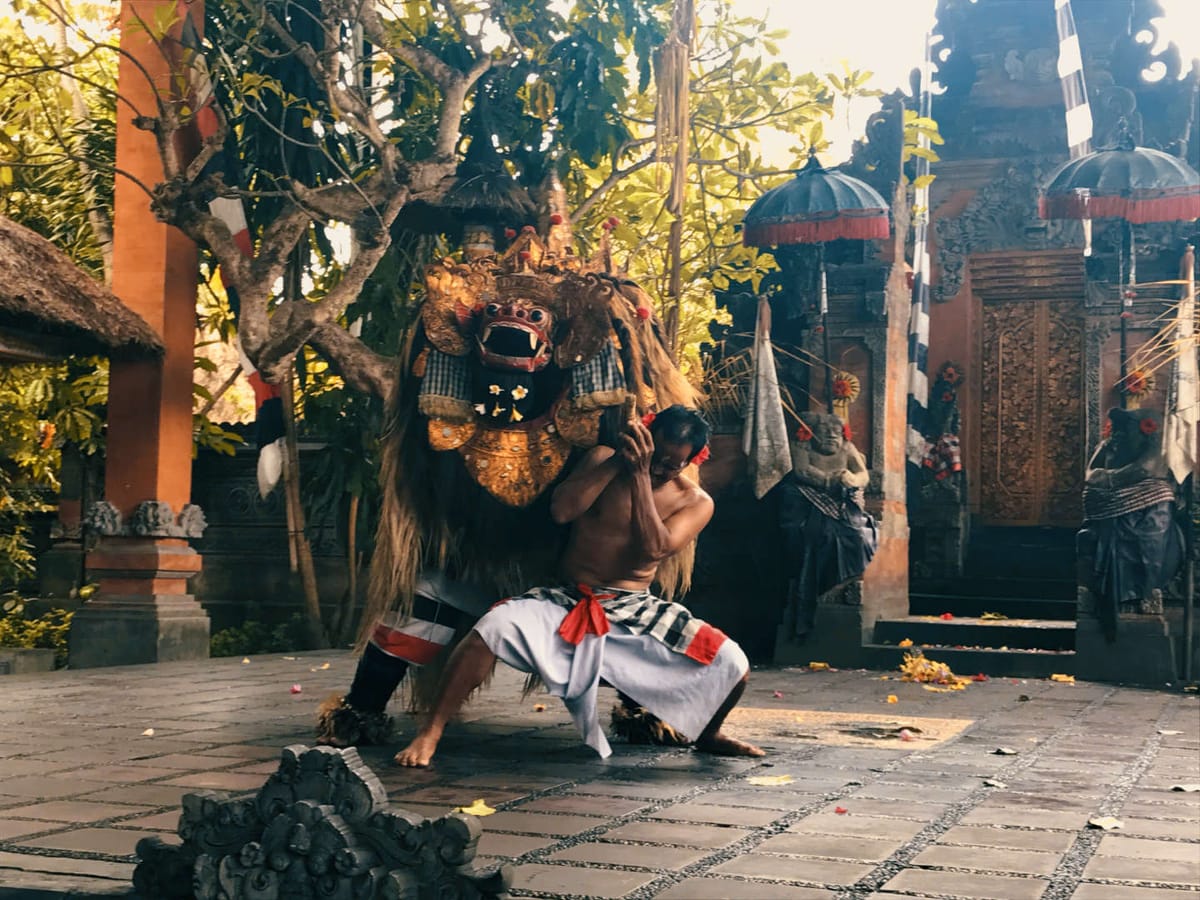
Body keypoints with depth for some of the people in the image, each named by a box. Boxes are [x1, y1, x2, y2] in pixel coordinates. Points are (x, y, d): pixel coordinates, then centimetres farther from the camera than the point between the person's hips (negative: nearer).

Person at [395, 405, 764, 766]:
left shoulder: (696, 502, 0)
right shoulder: (603, 459, 3)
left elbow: (653, 549, -18)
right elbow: (560, 510, -13)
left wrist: (641, 474, -19)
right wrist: (617, 463, -16)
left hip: (635, 609, 1)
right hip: (568, 601, 0)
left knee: (732, 666, -17)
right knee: (496, 625, -32)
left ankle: (707, 735, 20)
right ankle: (430, 732, -18)